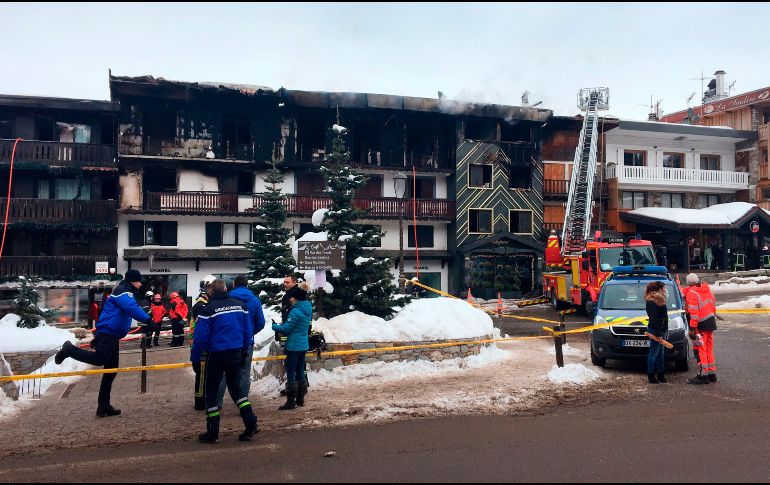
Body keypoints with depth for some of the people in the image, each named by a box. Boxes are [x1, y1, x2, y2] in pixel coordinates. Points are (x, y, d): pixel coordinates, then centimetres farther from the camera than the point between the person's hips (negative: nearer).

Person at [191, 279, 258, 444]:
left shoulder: (209, 309, -12)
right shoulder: (240, 305, 3)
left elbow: (201, 337, -13)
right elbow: (248, 331, 6)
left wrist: (195, 357, -2)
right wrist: (244, 352, 15)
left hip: (217, 355, -5)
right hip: (236, 354, 5)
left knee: (212, 390, 8)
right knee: (235, 386, 19)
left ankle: (212, 433, 13)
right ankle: (251, 423, 10)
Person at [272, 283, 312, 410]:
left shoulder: (296, 311, -19)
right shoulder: (308, 309, 7)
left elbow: (286, 329, -16)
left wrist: (274, 326, 2)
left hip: (294, 346, -8)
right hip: (304, 345, 9)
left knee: (290, 373, -1)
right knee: (300, 372, 15)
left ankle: (291, 401, 2)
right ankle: (300, 399, 21)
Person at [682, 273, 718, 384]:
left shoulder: (691, 293, -14)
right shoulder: (707, 289, 10)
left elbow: (694, 312, -20)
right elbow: (713, 304, 15)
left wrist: (692, 329, -20)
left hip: (702, 325, -8)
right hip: (711, 321, 8)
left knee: (700, 350, -2)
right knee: (709, 349, 16)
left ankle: (703, 375, 0)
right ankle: (712, 373, 23)